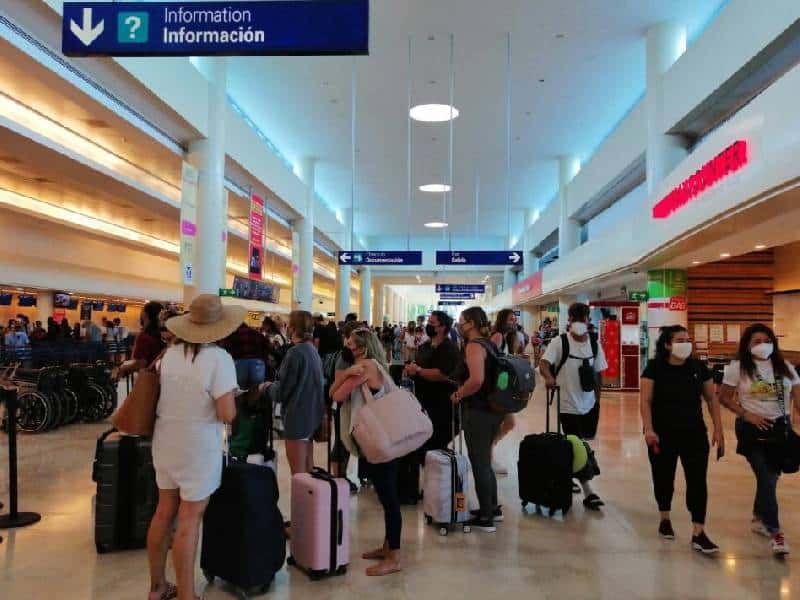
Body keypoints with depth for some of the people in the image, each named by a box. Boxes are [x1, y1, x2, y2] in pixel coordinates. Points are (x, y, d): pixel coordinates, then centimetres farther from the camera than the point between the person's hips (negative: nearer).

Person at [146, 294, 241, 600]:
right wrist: (230, 401, -3)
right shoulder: (219, 358, -19)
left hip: (165, 442, 7)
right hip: (198, 448, -6)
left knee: (164, 512, 16)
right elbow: (227, 414, -21)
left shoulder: (170, 353, 1)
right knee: (189, 521, 2)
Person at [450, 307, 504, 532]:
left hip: (478, 411, -9)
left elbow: (476, 380, -30)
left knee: (479, 464, 2)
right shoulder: (488, 343, 12)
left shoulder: (474, 345, -16)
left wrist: (458, 394, -16)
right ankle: (493, 508, 31)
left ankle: (485, 518, 11)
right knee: (484, 461, 21)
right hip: (493, 410, 9)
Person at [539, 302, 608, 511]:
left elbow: (597, 374, 9)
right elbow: (544, 362, -24)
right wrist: (548, 376, -45)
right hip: (568, 404, -6)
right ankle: (588, 492, 4)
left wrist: (598, 400, 9)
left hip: (589, 404, 6)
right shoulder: (560, 342, -13)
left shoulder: (594, 344, 2)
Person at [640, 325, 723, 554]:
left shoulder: (699, 367, 0)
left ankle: (698, 534, 3)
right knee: (664, 478, 12)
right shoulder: (655, 368, -9)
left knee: (697, 481, -2)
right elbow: (645, 401, -11)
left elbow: (712, 399, 6)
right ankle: (665, 520, 34)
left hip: (694, 433, 2)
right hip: (663, 434, -2)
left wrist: (718, 430, 2)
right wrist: (649, 429, -20)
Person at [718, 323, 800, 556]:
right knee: (766, 479, -8)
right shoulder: (737, 367, -5)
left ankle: (759, 518, 35)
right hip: (752, 429, -4)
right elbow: (724, 397, -3)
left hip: (781, 427, 4)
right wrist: (746, 415, -14)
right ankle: (775, 532, -1)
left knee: (771, 477, 13)